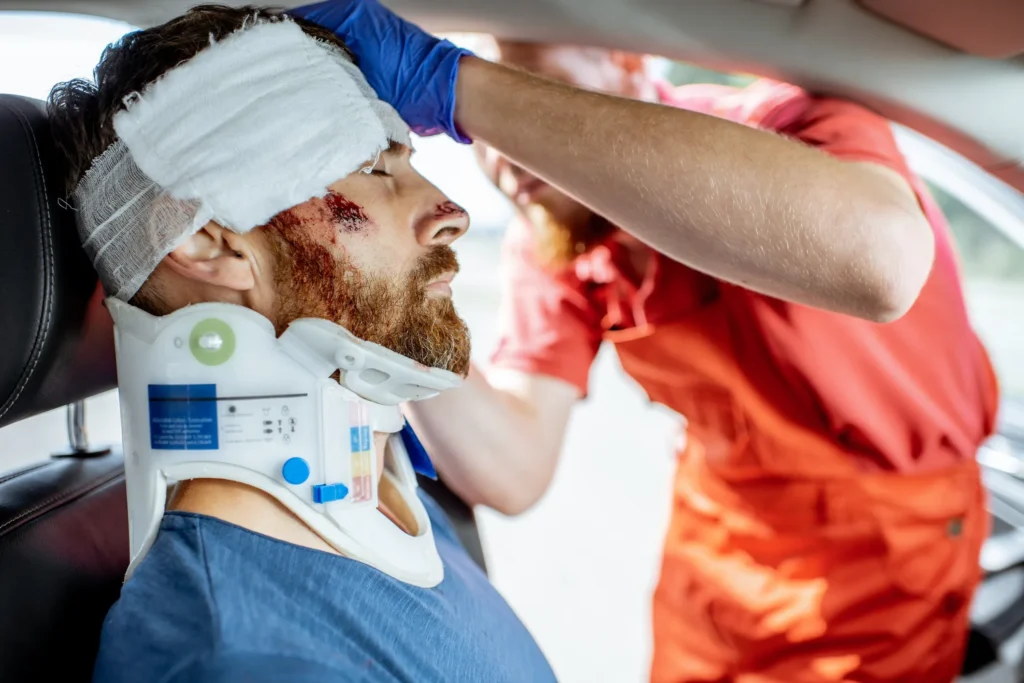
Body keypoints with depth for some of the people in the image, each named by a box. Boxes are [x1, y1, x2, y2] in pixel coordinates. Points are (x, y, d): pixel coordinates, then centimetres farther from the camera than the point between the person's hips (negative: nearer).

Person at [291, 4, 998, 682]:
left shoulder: (800, 121, -27)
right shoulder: (547, 255, -12)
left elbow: (877, 258, -54)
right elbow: (512, 473, -19)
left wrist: (449, 82, -51)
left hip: (897, 532, -3)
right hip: (716, 537, 4)